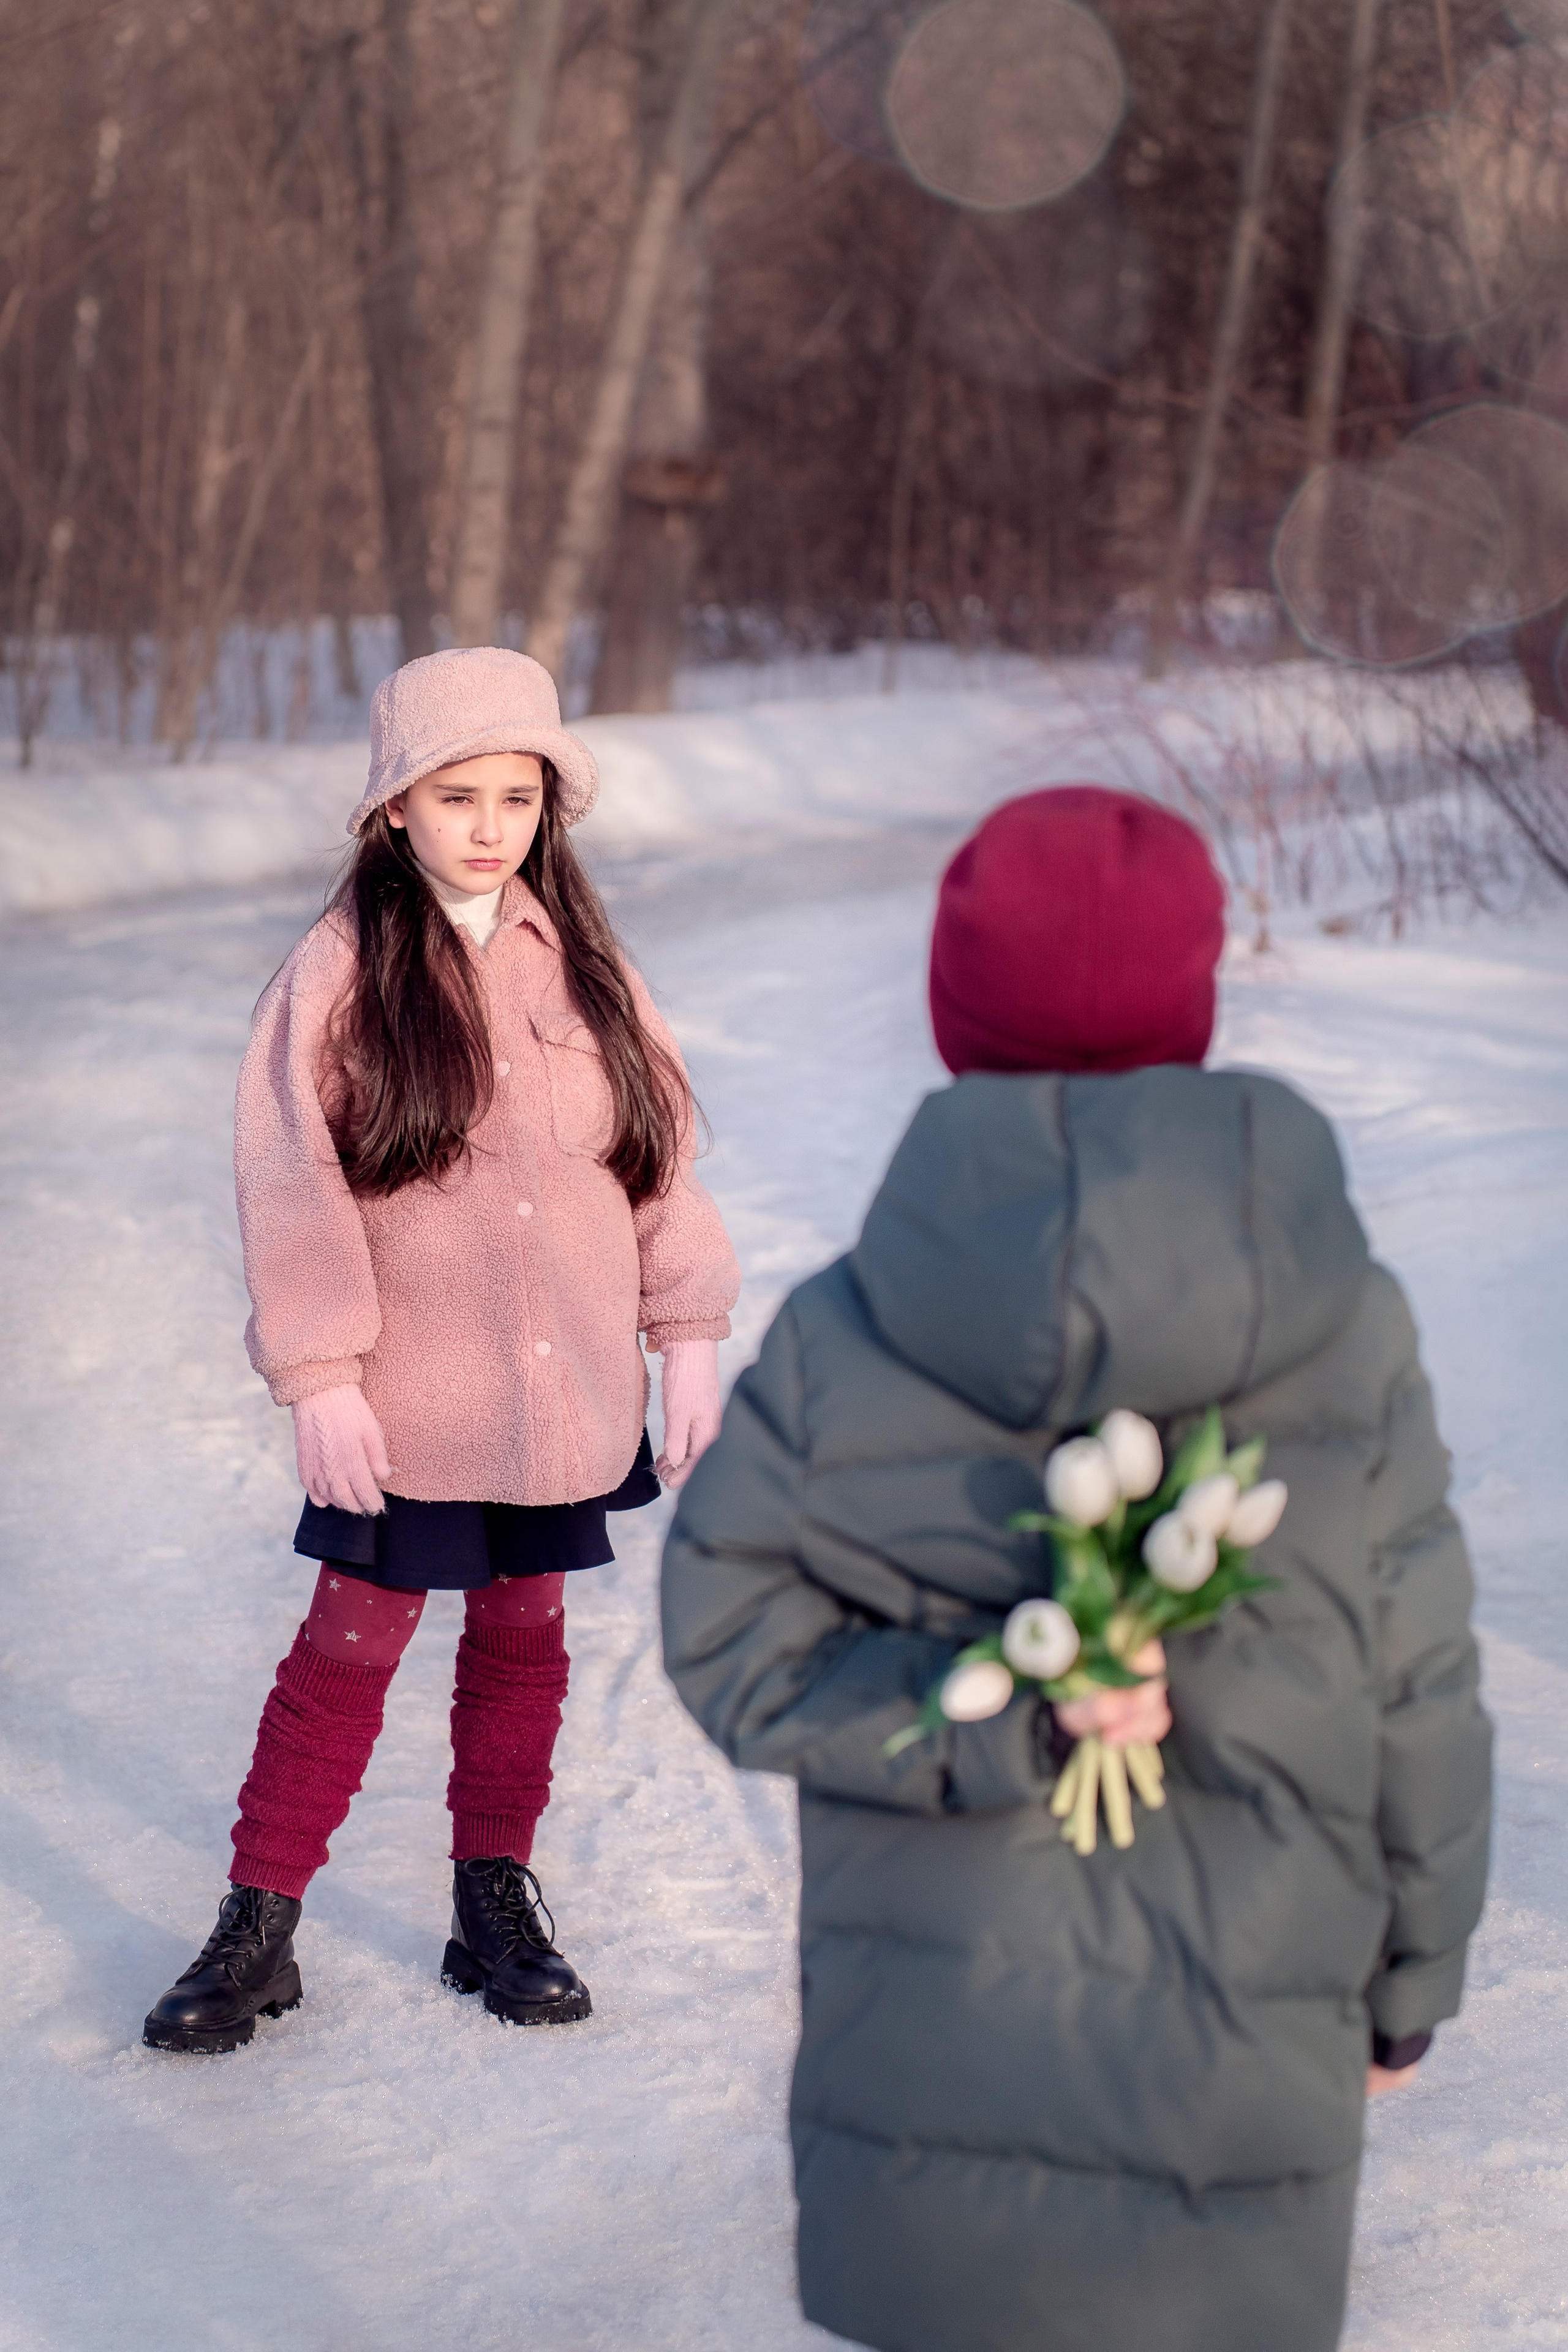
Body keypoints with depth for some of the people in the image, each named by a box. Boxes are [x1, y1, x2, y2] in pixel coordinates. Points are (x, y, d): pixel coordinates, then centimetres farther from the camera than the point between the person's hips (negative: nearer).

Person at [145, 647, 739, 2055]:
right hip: (406, 1402, -4)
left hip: (565, 1395, 4)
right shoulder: (342, 972, -9)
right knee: (352, 1647, 1)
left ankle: (496, 1908, 28)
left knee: (523, 1639, 14)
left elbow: (659, 1151, 8)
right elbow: (291, 1180, -11)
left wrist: (688, 1334, 5)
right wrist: (319, 1373, -15)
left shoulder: (582, 964, 4)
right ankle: (259, 1929, 12)